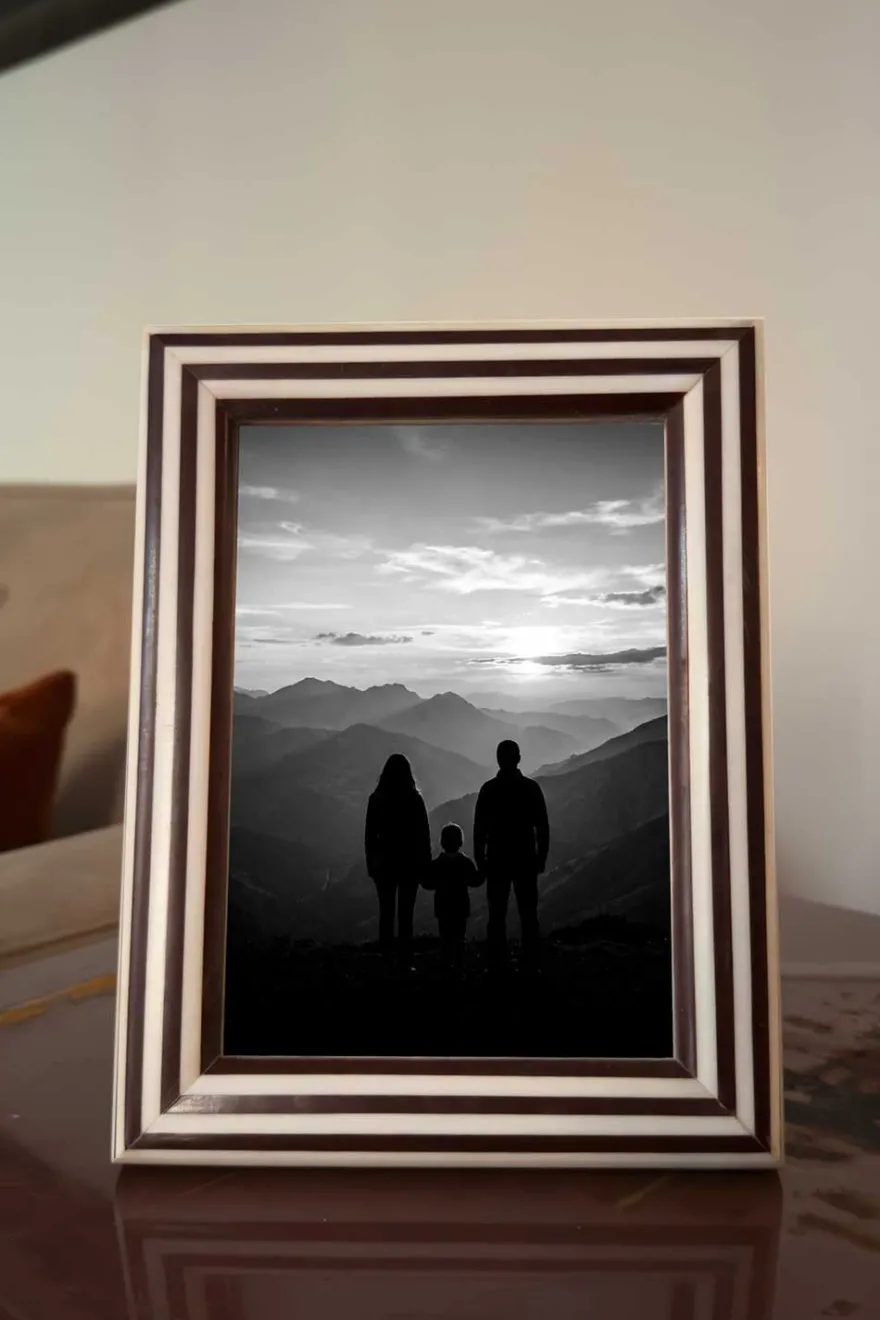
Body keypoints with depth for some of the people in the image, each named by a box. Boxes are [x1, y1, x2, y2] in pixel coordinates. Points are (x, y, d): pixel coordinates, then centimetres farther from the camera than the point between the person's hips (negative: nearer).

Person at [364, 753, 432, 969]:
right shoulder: (415, 798, -6)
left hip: (384, 862, 1)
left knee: (386, 913, 8)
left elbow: (370, 834, 1)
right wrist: (426, 863, 5)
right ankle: (404, 961, 0)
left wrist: (371, 862, 9)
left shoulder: (376, 798, -3)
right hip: (410, 862, -1)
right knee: (405, 914, 2)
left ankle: (387, 961, 7)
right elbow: (424, 833, -3)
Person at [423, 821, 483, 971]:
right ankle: (458, 965, 7)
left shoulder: (436, 863, -8)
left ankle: (447, 964, 8)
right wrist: (482, 872, 14)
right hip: (461, 906, 0)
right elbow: (475, 881, -2)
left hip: (442, 907, 0)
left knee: (445, 937, 8)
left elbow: (428, 884, -7)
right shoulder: (465, 862, -8)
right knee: (459, 937, 7)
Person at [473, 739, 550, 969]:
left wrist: (480, 860, 2)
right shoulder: (531, 787, -1)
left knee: (497, 915, 5)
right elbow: (542, 827, 0)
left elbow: (479, 828, -4)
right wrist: (541, 857, 6)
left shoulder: (489, 789, -4)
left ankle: (498, 963, 3)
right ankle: (530, 964, 5)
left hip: (497, 861, -1)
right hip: (526, 860, 1)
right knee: (528, 914, 7)